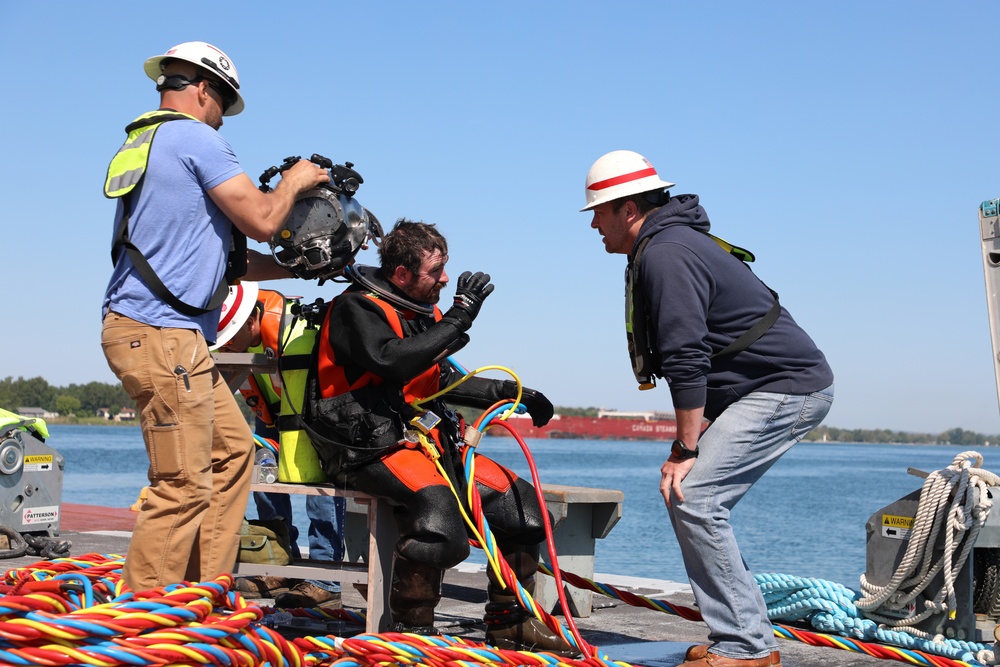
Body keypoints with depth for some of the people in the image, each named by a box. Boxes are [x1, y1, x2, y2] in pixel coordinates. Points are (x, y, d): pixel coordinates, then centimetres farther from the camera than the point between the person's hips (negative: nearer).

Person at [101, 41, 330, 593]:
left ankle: (206, 593, 18)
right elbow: (261, 221, -11)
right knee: (184, 485, -8)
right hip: (163, 333, -10)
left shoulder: (139, 143, 24)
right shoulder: (195, 137, -7)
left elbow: (215, 256, 25)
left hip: (175, 335, 10)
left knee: (232, 451, 15)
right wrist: (293, 181, 10)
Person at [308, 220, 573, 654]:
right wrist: (457, 318, -21)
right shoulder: (356, 308, -7)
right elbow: (394, 362, -26)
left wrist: (511, 393, 22)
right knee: (436, 506, -35)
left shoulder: (423, 314, 18)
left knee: (520, 499, -3)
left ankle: (509, 622, 10)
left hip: (429, 439, 8)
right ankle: (409, 630, -18)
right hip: (371, 445, -8)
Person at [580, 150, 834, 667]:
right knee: (692, 498, 9)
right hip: (772, 389, 11)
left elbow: (686, 360, -23)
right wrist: (688, 441, 15)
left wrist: (685, 450, -18)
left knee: (692, 496, -16)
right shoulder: (668, 245, 16)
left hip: (787, 388, -11)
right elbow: (689, 356, 20)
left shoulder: (664, 255, -17)